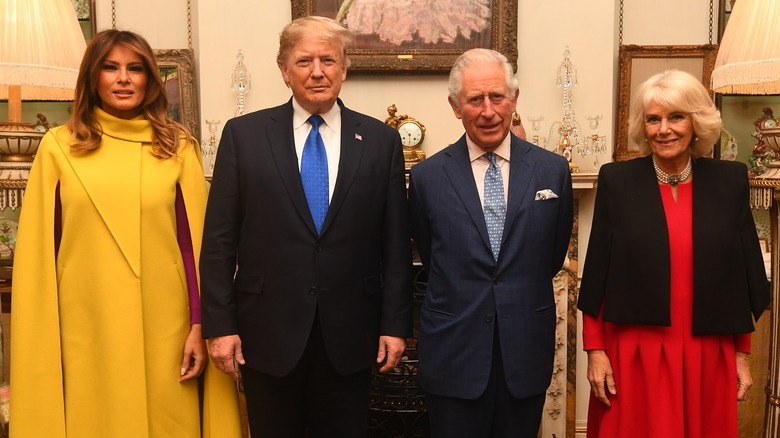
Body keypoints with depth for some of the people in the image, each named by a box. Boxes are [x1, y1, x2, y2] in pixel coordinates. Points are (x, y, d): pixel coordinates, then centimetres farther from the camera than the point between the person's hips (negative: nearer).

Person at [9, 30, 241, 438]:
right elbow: (38, 250, 4)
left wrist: (199, 326, -4)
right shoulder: (58, 147, 3)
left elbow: (194, 241, 1)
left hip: (163, 331, 0)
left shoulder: (177, 146, 3)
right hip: (84, 332, 0)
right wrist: (38, 343, 0)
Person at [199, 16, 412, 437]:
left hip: (350, 336, 1)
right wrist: (219, 325, -4)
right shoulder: (243, 134, 0)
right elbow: (219, 240, -1)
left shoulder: (381, 140, 2)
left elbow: (395, 242, 3)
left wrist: (395, 324, 1)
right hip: (268, 332, 0)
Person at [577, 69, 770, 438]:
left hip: (708, 358, 2)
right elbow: (597, 272, -2)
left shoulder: (730, 180, 2)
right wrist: (595, 351, -4)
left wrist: (742, 356, 6)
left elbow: (743, 272, 6)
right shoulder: (617, 180, -3)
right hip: (633, 355, -2)